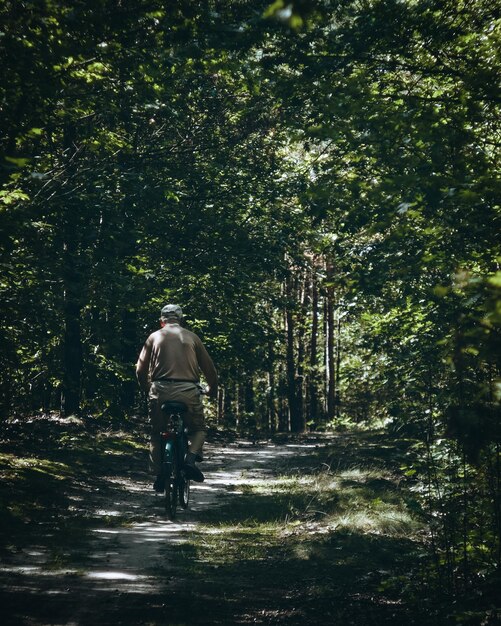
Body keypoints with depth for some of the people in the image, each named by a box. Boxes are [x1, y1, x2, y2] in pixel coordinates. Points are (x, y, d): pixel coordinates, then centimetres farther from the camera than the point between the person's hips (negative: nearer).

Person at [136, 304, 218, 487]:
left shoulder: (154, 337, 12)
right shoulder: (191, 337, 13)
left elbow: (140, 370, 10)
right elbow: (209, 368, 13)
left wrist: (147, 389, 27)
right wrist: (213, 391, 30)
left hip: (161, 391, 0)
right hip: (189, 392, 0)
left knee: (156, 433, 19)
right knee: (198, 429, 21)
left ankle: (159, 474, 6)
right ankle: (191, 458, -6)